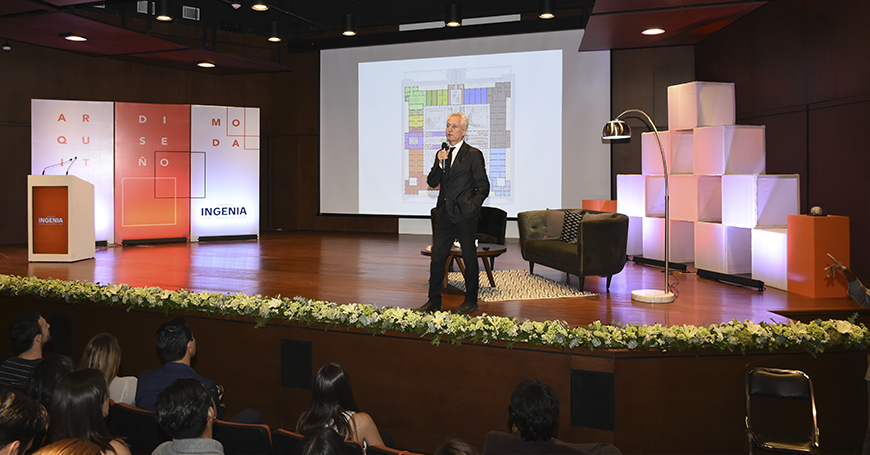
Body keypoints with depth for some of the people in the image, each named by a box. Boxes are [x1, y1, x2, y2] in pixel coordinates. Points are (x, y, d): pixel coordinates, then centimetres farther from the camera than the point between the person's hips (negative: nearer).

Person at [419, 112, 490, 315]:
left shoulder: (474, 155, -3)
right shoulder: (442, 154, 14)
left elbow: (483, 187, -4)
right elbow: (432, 182, 5)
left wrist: (472, 207, -11)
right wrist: (440, 164, -9)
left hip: (465, 215, -5)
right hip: (444, 214, 5)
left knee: (469, 258, 5)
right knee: (437, 257, 5)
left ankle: (471, 301, 16)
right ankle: (434, 301, 13)